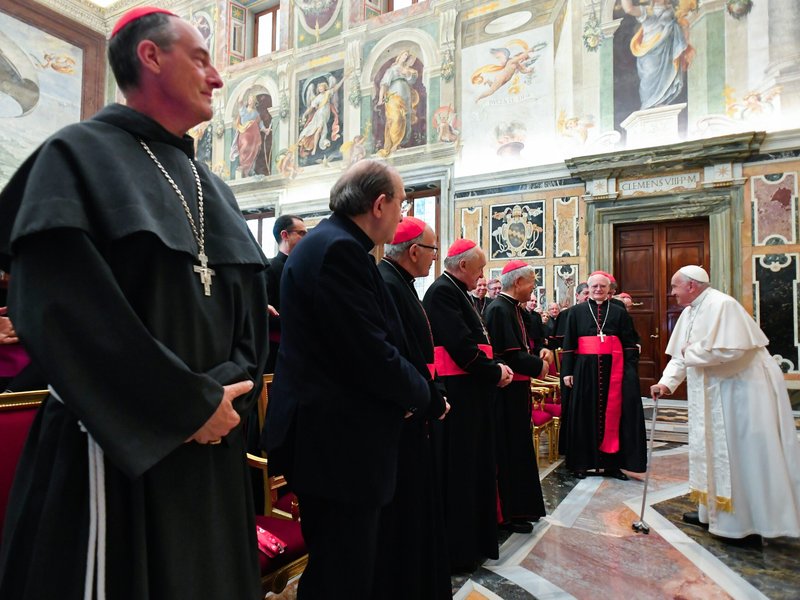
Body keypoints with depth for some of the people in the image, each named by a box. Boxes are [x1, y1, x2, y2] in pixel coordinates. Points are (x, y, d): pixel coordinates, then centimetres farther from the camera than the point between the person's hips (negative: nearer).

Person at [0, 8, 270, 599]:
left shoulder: (214, 189, 13)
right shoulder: (78, 155, -5)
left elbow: (252, 310, 8)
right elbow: (60, 309, -18)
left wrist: (225, 392, -10)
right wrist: (191, 405, -17)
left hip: (212, 450, 6)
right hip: (116, 448, -6)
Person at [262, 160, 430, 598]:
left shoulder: (327, 242, 13)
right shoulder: (339, 249, -19)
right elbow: (372, 355, -23)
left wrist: (410, 389, 8)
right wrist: (421, 394, -4)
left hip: (328, 436, 10)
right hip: (338, 443, -10)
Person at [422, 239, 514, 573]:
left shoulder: (456, 292, 16)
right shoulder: (442, 291, -16)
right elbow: (461, 345, -22)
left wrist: (495, 367, 1)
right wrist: (495, 372, -10)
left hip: (470, 389, 10)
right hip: (457, 392, -10)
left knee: (474, 465, 18)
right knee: (458, 469, 1)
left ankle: (473, 538, 33)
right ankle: (456, 550, 17)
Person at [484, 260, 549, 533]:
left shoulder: (513, 308, 11)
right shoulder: (500, 309, -20)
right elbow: (509, 355, -24)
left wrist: (539, 355, 3)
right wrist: (539, 366, -12)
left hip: (516, 391, 10)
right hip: (507, 393, -10)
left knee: (519, 448, 19)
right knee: (508, 450, 1)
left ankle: (520, 507, 33)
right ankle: (507, 514, 15)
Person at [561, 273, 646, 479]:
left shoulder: (619, 312, 9)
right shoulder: (576, 312, 7)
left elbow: (629, 343, 7)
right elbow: (569, 343, 4)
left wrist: (631, 370, -4)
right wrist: (567, 371, -3)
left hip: (613, 368, 1)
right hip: (585, 368, -1)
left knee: (613, 415, 4)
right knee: (585, 414, 4)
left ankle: (612, 463, 14)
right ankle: (582, 462, 13)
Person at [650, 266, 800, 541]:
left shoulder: (721, 305, -19)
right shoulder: (689, 312, 8)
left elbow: (730, 349, -30)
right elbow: (680, 355, 9)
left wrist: (692, 352, -16)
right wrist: (666, 383, -3)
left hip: (742, 388, -9)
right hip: (714, 392, 9)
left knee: (741, 453, 0)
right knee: (713, 450, 15)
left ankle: (743, 521, 13)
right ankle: (713, 511, 28)